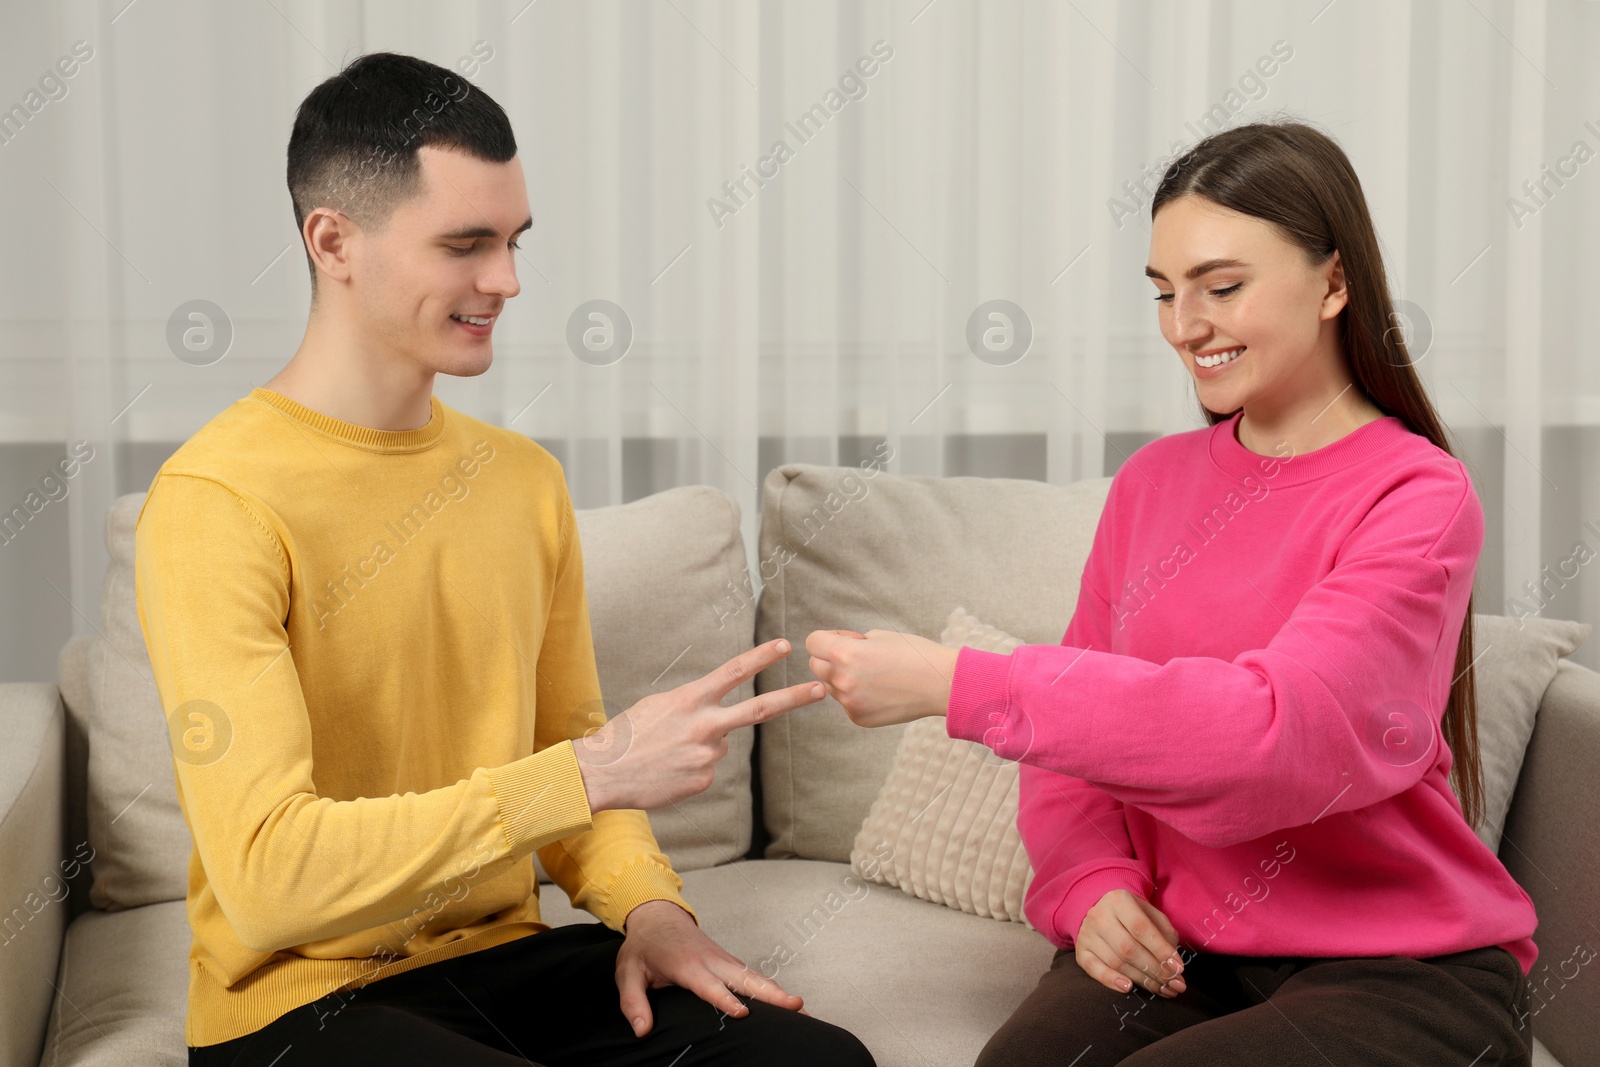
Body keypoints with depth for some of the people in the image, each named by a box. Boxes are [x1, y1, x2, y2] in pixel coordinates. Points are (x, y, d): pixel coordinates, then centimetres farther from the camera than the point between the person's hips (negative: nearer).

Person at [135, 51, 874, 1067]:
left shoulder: (527, 477, 7)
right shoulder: (215, 503, -15)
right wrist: (596, 772, -26)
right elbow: (268, 875, -24)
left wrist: (648, 904, -6)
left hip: (507, 959, 6)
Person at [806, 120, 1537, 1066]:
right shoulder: (1152, 481, 8)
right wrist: (1093, 882, -12)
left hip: (1403, 973, -3)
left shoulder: (1419, 498, -10)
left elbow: (1279, 732, -25)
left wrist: (958, 684, -27)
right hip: (1171, 948, 4)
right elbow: (1075, 737, 10)